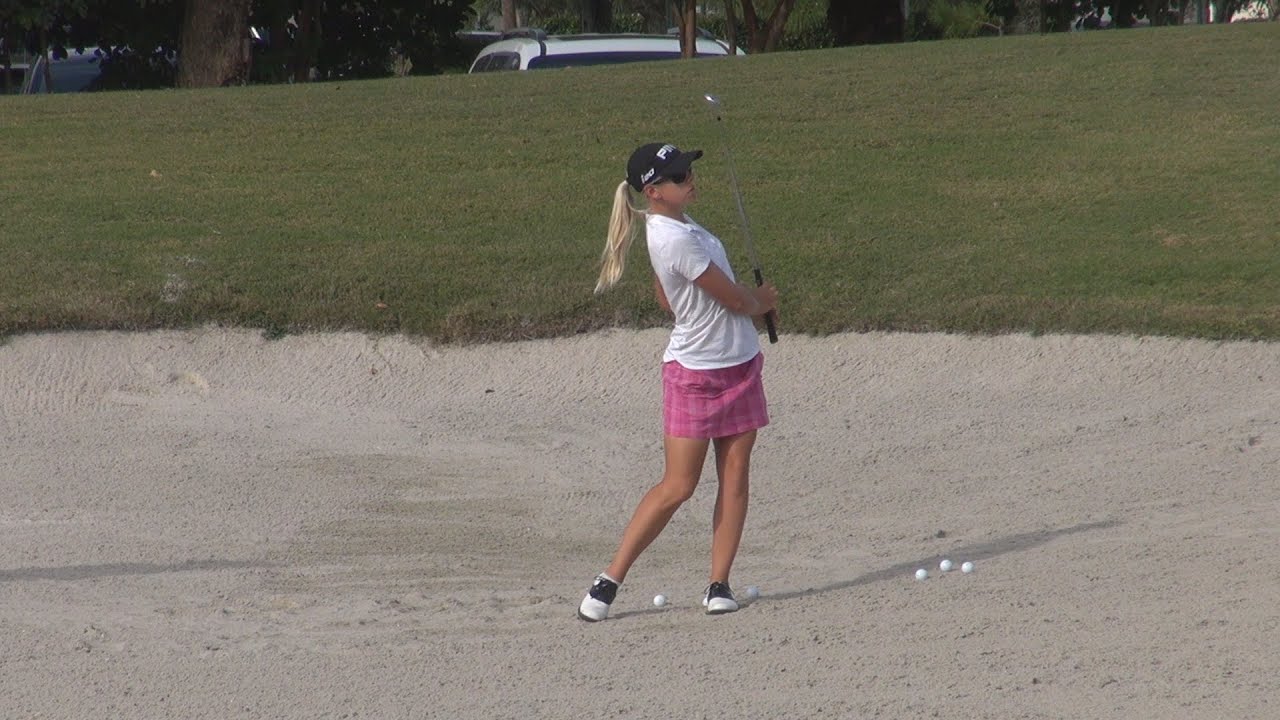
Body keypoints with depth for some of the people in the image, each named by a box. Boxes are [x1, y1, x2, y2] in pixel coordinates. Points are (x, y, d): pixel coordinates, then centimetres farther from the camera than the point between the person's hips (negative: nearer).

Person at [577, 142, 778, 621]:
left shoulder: (672, 224, 5)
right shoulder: (675, 239, -25)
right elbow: (734, 300, -18)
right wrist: (761, 301, 6)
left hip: (739, 366, 9)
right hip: (694, 372, -9)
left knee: (735, 478, 5)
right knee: (677, 486, -6)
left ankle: (719, 584, 9)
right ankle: (609, 582, 2)